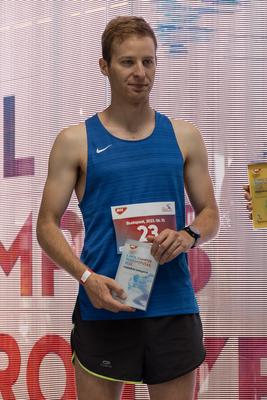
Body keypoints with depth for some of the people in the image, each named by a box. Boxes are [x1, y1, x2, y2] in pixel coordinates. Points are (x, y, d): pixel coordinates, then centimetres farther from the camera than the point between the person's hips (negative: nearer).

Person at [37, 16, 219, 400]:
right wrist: (86, 276, -14)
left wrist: (188, 235, -9)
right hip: (103, 308, -2)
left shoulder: (184, 136, 10)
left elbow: (209, 213, 15)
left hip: (173, 308, 2)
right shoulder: (75, 141, 3)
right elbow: (47, 225, 2)